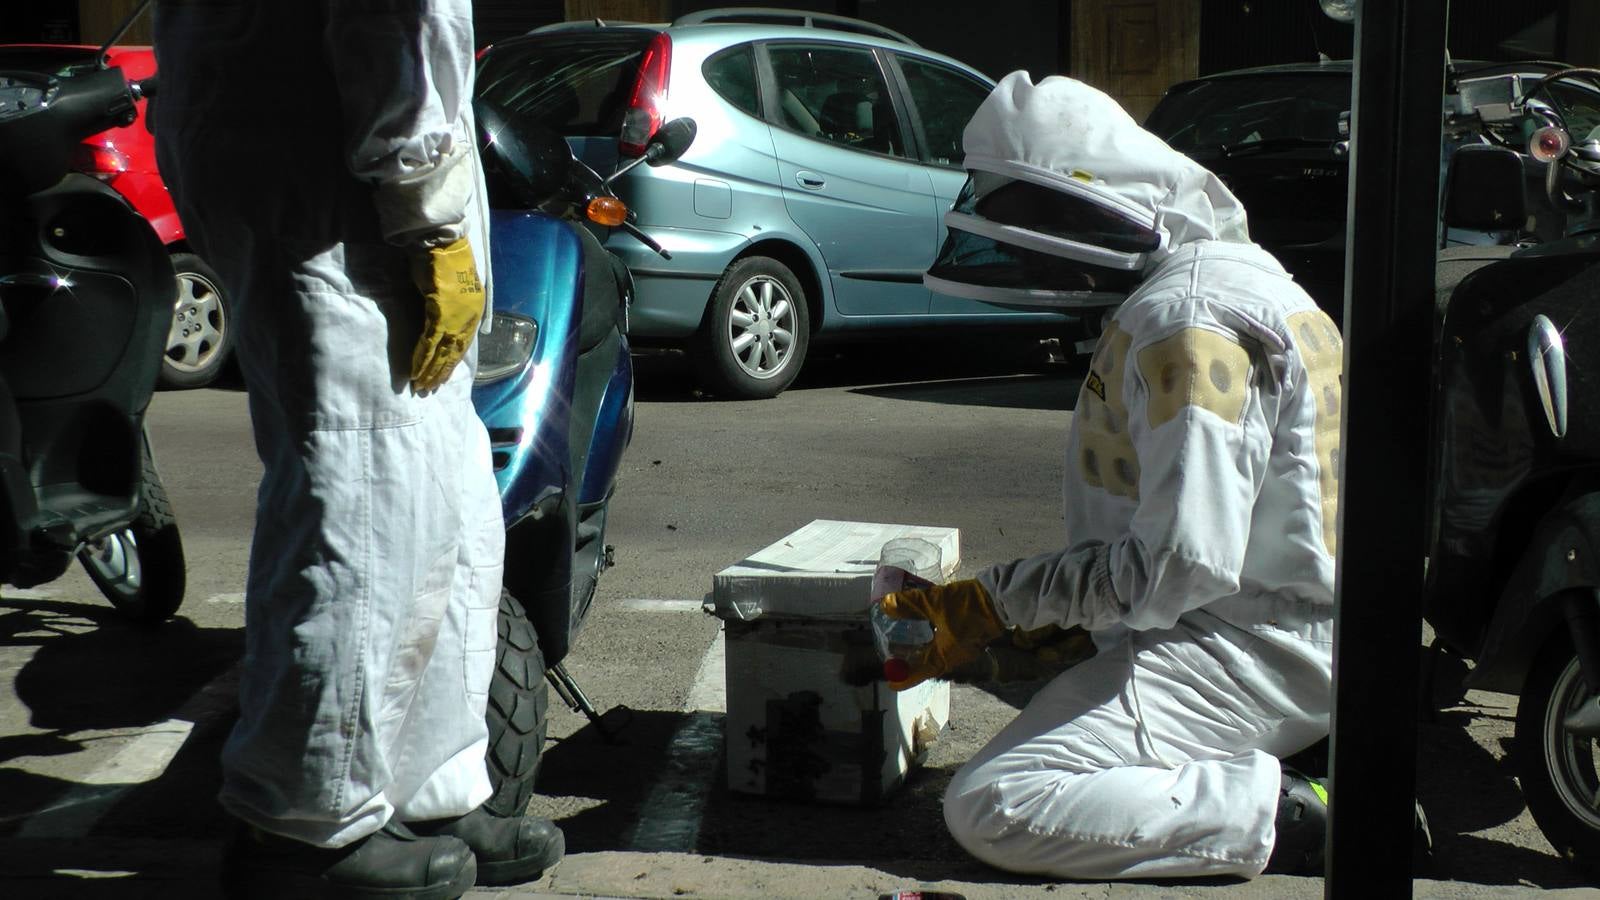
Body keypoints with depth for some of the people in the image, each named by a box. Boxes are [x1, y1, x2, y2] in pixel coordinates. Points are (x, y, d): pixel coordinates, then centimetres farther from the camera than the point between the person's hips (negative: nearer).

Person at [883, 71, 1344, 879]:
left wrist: (996, 606, -17)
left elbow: (1179, 565, -24)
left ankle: (1288, 814, -15)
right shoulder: (1225, 275, 13)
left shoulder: (1187, 318, -19)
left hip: (1244, 652, -10)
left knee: (990, 808, -18)